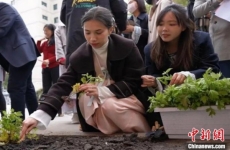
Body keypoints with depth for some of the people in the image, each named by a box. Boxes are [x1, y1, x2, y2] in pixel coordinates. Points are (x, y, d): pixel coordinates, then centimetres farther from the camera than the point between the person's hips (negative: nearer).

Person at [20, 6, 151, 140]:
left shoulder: (128, 48, -13)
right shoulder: (79, 57, -7)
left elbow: (135, 83, -14)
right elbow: (63, 85, -15)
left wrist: (102, 91, -28)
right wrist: (38, 116, -30)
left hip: (127, 98, -2)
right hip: (97, 106, 3)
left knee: (110, 105, -34)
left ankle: (146, 136, -11)